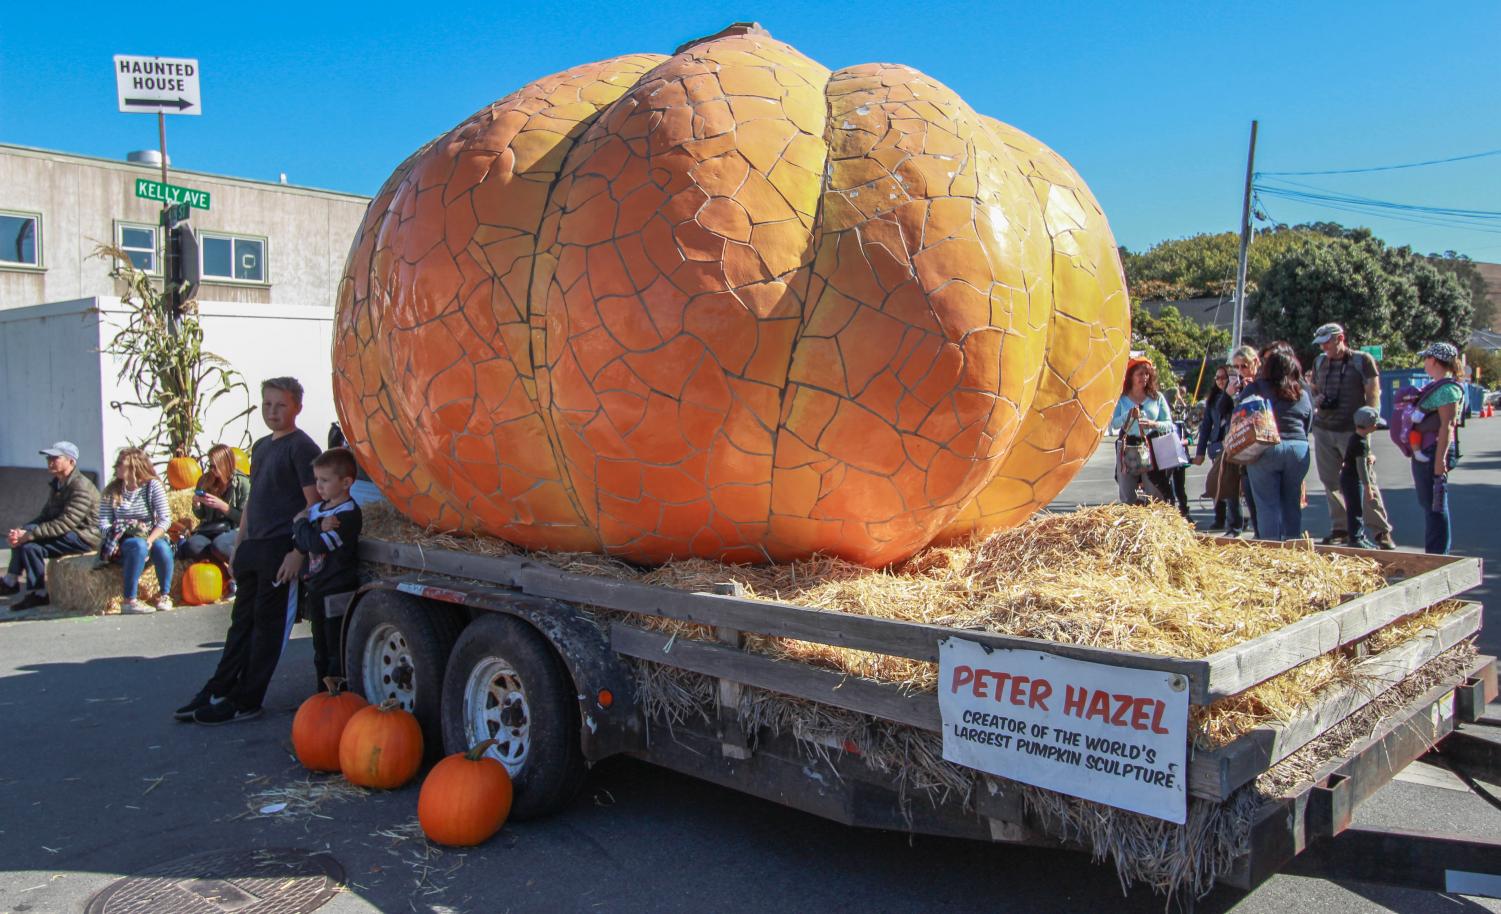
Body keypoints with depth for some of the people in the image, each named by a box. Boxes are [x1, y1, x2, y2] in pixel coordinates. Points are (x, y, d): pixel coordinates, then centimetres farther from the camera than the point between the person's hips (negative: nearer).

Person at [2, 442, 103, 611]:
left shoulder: (81, 487, -19)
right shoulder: (57, 484, 13)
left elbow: (65, 523, -26)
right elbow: (46, 515, 13)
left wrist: (29, 534, -26)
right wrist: (23, 530, -6)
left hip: (85, 536, -10)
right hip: (69, 532, 10)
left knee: (31, 545, -22)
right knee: (20, 536, -3)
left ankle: (39, 594, -10)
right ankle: (11, 581, -3)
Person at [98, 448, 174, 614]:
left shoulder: (153, 486, -1)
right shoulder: (111, 491, 3)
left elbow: (165, 519, -8)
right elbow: (103, 524, -3)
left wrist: (150, 540, -24)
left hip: (150, 538, 1)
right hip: (121, 544, 0)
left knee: (162, 547, -33)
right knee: (139, 545, -35)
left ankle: (165, 595, -14)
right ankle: (129, 601, -34)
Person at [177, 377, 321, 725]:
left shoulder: (301, 447, -9)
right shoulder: (260, 447, 17)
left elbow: (314, 504, -14)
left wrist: (298, 551, -20)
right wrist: (239, 546, 20)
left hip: (281, 549, -8)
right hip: (253, 547, 8)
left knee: (267, 624, 0)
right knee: (242, 620, 14)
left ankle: (245, 702, 7)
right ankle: (217, 692, 22)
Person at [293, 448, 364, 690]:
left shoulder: (348, 514, -16)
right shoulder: (318, 509, 10)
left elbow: (318, 544, -24)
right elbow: (298, 540, 0)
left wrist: (302, 524, -7)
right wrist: (319, 527, -18)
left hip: (338, 594, -9)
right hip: (317, 592, 9)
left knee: (337, 654, -2)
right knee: (321, 652, 18)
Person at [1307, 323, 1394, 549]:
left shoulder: (1362, 360, -2)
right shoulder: (1320, 362, 12)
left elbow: (1373, 395, -4)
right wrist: (1316, 399, 0)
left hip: (1353, 431, -5)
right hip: (1323, 430, 5)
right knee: (1331, 482, 6)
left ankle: (1381, 532, 1)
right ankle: (1340, 528, 15)